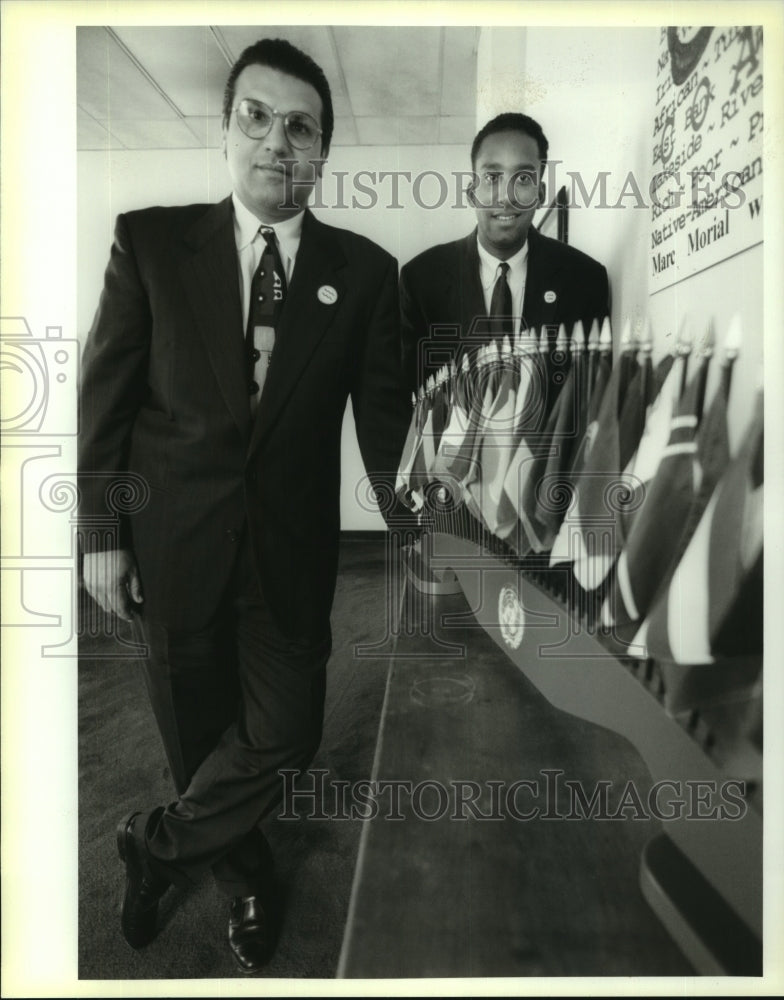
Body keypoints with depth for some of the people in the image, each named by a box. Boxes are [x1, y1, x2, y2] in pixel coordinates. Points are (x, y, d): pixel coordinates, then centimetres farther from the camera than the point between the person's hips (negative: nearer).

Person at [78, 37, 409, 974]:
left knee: (282, 735, 2)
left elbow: (382, 412, 2)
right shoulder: (150, 240, -2)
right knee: (199, 729, 15)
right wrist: (102, 535, -3)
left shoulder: (364, 270, 0)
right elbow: (103, 397, -1)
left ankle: (158, 840, 33)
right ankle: (243, 873, 45)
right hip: (172, 539, 0)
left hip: (291, 544, 1)